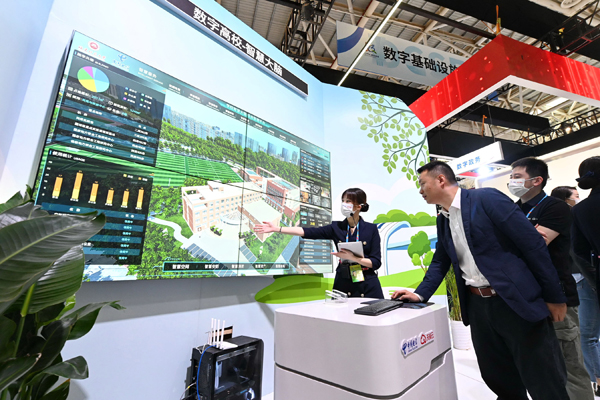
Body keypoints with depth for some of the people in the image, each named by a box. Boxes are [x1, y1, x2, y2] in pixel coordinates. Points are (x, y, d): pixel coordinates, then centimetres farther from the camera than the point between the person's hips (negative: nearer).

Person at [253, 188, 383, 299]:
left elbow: (376, 262, -7)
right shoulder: (336, 227, 1)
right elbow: (307, 232, -7)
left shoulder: (371, 229, -4)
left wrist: (352, 258, -22)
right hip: (343, 284, 2)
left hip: (368, 287, -1)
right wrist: (276, 228, -12)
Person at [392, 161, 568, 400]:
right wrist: (420, 294, 3)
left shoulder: (487, 198, -12)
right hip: (477, 305, 6)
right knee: (496, 378, 18)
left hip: (516, 300, -6)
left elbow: (533, 244, -11)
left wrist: (554, 297, -10)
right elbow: (440, 262, 14)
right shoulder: (442, 219, 8)